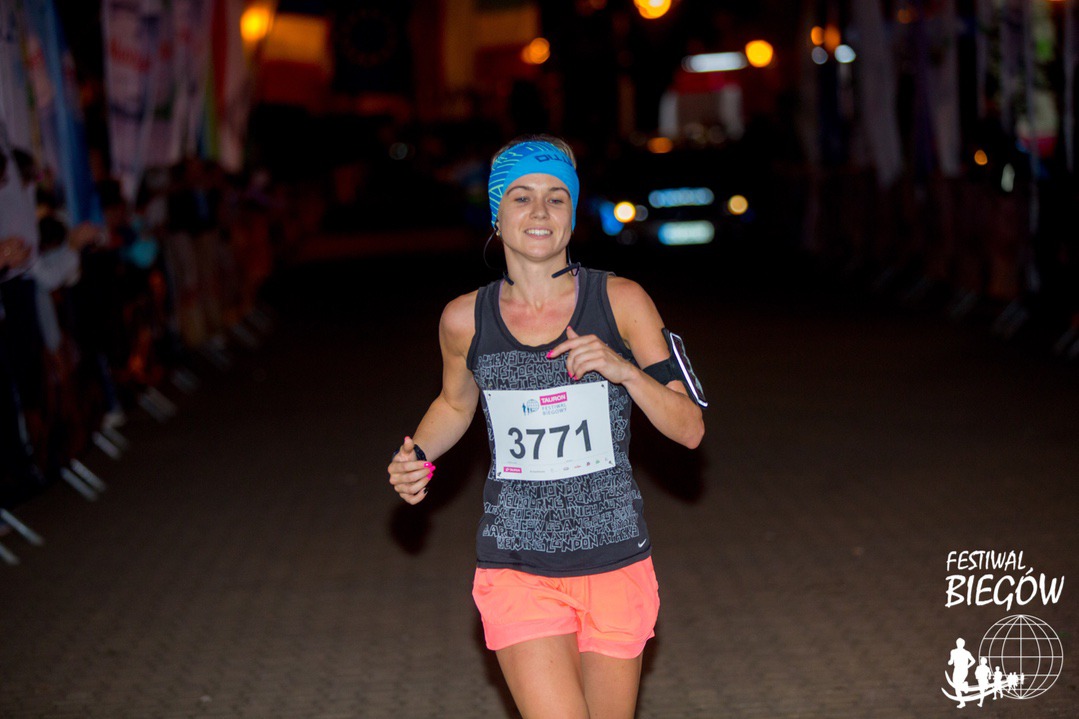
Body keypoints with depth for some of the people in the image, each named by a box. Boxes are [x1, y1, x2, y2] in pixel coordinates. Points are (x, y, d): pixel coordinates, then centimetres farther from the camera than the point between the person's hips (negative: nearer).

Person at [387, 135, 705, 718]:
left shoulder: (620, 302, -4)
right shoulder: (465, 320, -1)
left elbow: (690, 429, -3)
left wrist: (622, 370, -19)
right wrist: (418, 458, 1)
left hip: (616, 566, 1)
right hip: (518, 574, -1)